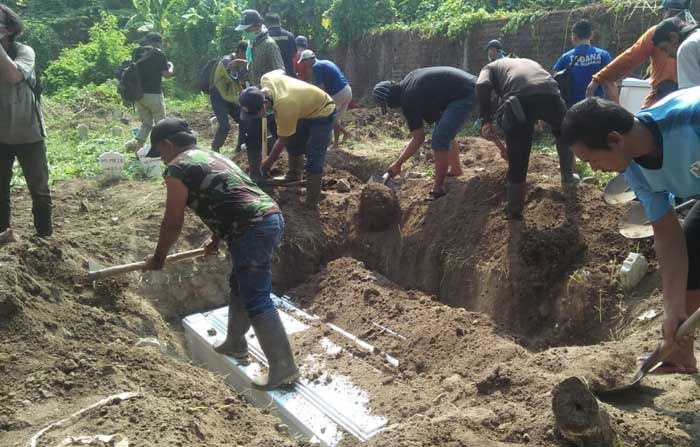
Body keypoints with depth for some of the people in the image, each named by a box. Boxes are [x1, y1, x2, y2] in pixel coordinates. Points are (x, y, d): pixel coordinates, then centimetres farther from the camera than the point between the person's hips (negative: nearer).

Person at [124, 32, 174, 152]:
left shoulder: (136, 52, 7)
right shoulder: (159, 54, -8)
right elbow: (166, 74, -7)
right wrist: (171, 66, 13)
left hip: (138, 93, 5)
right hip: (154, 94, -5)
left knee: (146, 123, 15)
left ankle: (137, 142, -6)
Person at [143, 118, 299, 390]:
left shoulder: (178, 168, 0)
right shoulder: (212, 156, 26)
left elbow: (173, 222, 3)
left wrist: (158, 259, 18)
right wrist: (217, 240, 49)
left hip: (253, 230, -10)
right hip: (272, 217, 10)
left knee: (256, 301, -4)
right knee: (240, 286, 25)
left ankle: (284, 368, -1)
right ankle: (235, 344, 40)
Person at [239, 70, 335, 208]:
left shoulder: (285, 107, -40)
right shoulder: (266, 79, -20)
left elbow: (282, 140, -24)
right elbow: (280, 72, 7)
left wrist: (268, 163, -9)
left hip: (322, 113, -9)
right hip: (306, 109, 9)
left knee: (314, 159, -14)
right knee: (293, 142, 20)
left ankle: (312, 203, -10)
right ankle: (294, 175, 41)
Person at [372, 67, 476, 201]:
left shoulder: (408, 101, -15)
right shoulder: (408, 80, 9)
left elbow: (418, 139, -9)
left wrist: (398, 164, -2)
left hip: (464, 94, -10)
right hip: (470, 85, 10)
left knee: (440, 138, -12)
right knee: (445, 134, 23)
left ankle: (438, 189, -8)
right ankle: (456, 170, 38)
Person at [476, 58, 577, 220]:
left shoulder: (491, 67, 31)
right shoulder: (529, 62, 44)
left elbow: (482, 86, 4)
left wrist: (486, 121, 2)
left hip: (519, 98, -4)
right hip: (550, 94, 4)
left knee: (517, 159, 10)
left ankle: (514, 212, 20)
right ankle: (568, 177, 45)